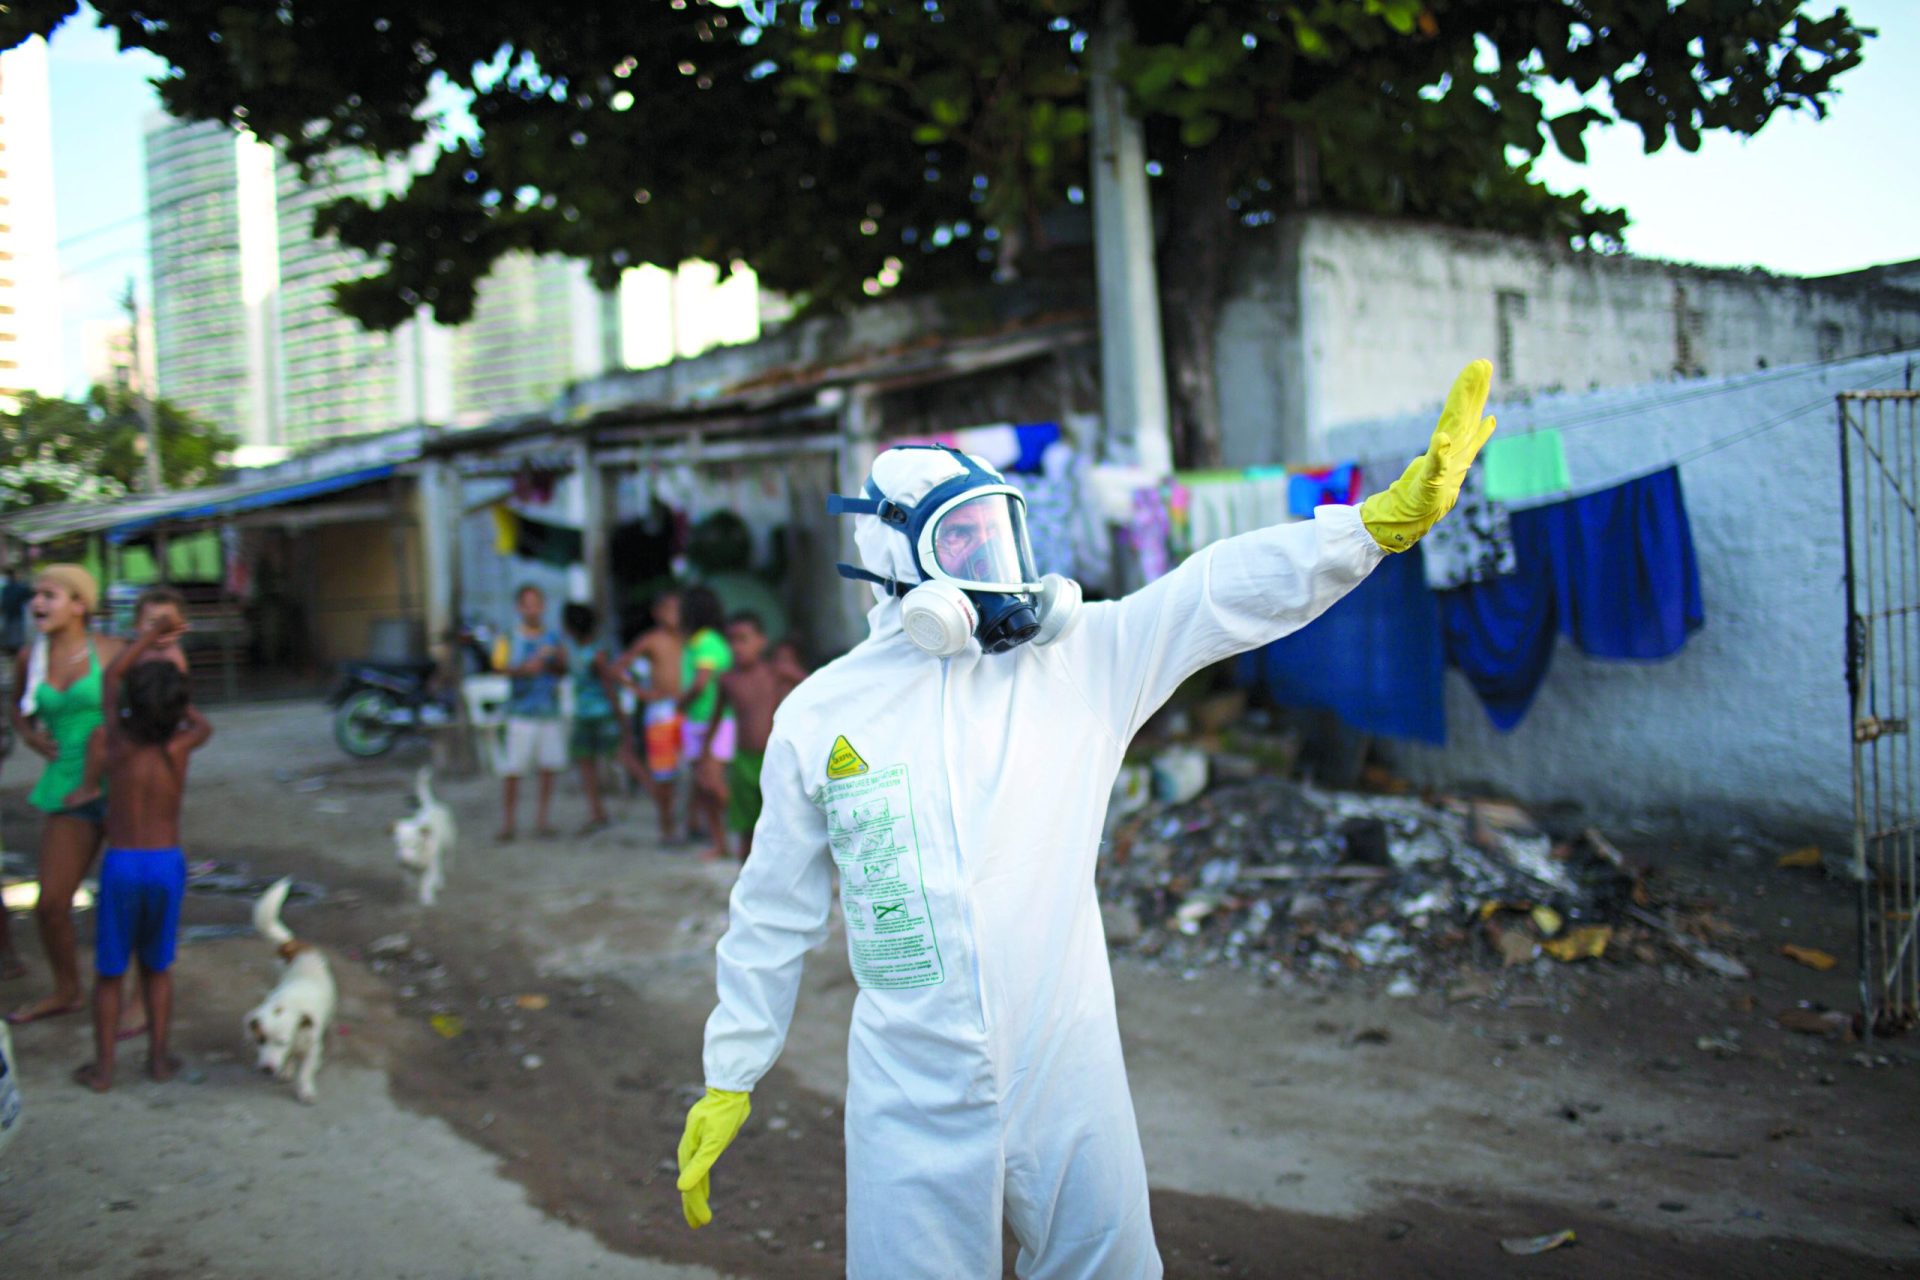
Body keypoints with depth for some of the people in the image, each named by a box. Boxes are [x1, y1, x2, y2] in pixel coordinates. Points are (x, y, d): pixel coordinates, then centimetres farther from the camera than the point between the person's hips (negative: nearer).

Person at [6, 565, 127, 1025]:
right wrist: (31, 736, 3)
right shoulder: (30, 659, 4)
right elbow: (21, 712, 22)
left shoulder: (111, 652, -9)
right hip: (67, 789, 4)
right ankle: (66, 991, 31)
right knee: (50, 904, 8)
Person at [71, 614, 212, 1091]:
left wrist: (153, 634, 13)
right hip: (169, 862, 1)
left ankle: (103, 1067, 14)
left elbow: (111, 675, 8)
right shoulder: (178, 747, -9)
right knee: (157, 965, 17)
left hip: (121, 863, -1)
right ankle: (158, 1055, 17)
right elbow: (203, 725, 16)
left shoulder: (119, 739, -8)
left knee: (109, 970, 11)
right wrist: (175, 697, 25)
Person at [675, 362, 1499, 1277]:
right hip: (914, 1108, -1)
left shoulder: (1080, 659, -1)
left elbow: (1225, 593, -10)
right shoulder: (818, 716, 0)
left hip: (1072, 1086, 1)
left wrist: (1387, 518, -23)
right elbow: (775, 912, 7)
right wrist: (728, 1079, 11)